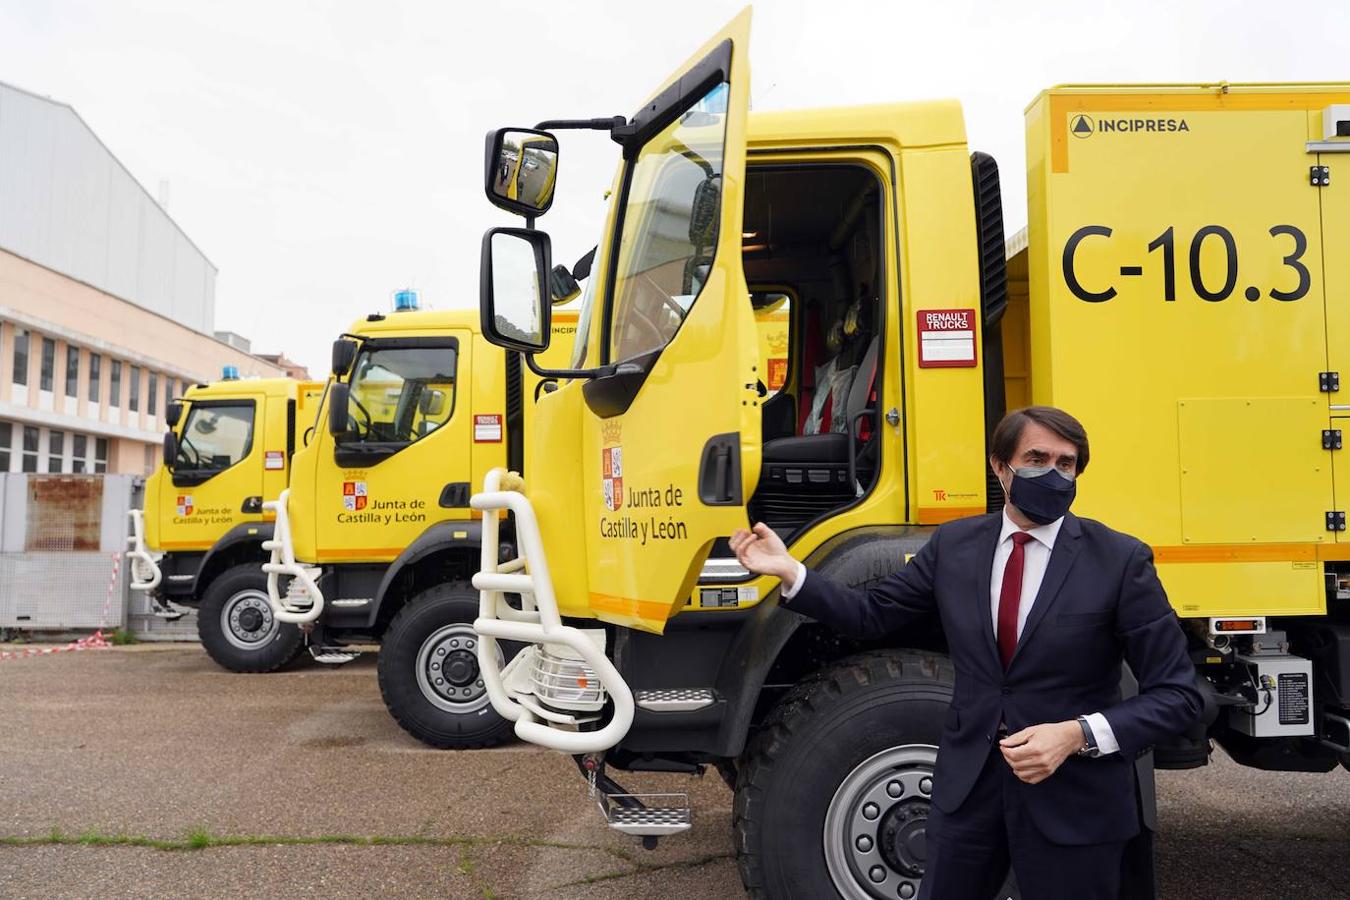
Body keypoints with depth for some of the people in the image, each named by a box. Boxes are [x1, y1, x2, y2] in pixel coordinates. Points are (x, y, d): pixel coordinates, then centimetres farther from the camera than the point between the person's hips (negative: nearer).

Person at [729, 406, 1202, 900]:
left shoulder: (1120, 559, -11)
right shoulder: (954, 543, 0)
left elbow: (1177, 694, -10)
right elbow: (871, 614, 6)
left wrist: (1078, 736, -24)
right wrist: (789, 571, -8)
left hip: (1075, 800, -3)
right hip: (968, 785, 3)